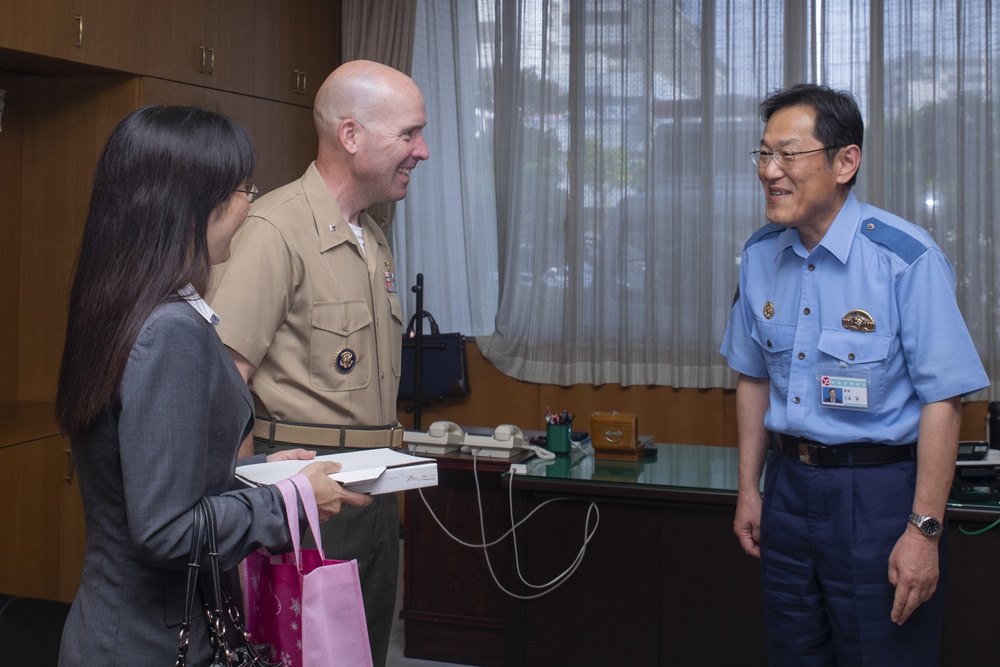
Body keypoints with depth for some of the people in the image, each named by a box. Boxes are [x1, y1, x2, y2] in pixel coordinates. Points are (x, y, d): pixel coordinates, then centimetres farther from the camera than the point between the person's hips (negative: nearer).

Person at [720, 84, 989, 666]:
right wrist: (749, 488, 13)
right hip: (789, 483, 6)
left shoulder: (907, 257, -16)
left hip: (879, 490, -6)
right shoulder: (761, 256, 3)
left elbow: (943, 399, -16)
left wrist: (924, 530, -17)